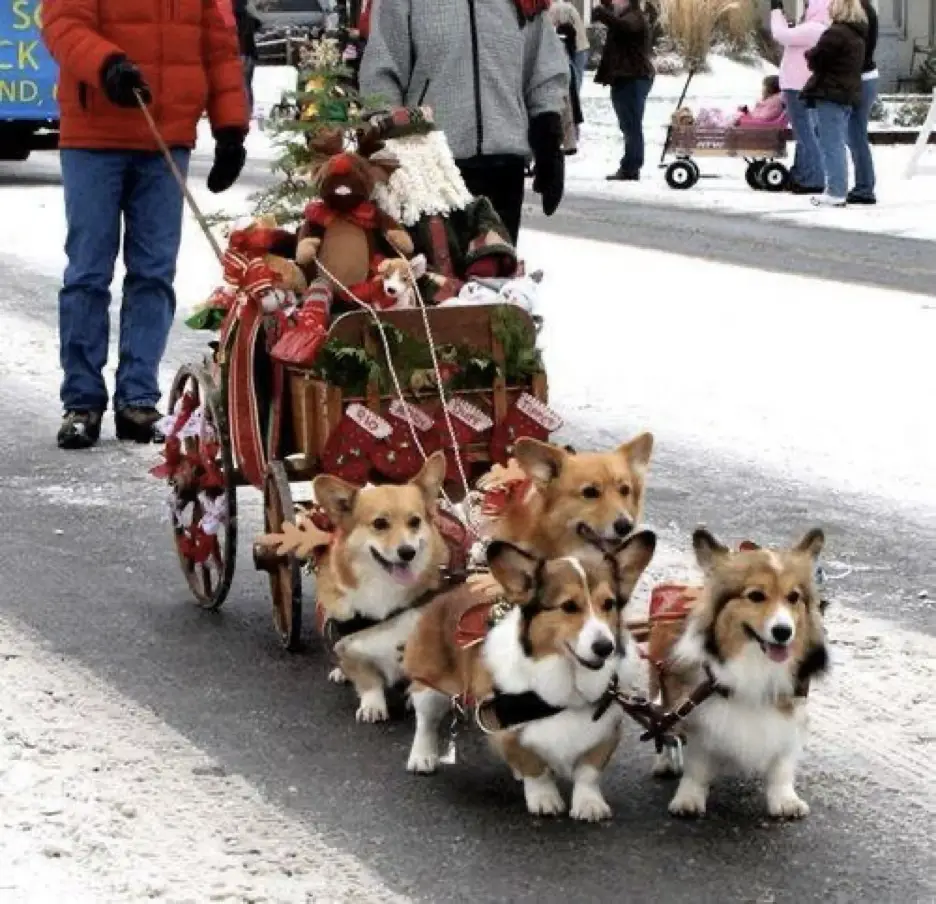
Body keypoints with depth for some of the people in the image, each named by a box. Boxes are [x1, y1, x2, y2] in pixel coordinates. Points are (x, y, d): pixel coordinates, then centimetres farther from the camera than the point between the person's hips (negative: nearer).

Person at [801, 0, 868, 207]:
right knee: (837, 145, 15)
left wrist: (810, 54, 8)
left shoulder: (836, 33, -18)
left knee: (831, 145, -7)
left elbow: (815, 60, -14)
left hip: (830, 94, -9)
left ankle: (836, 193, -9)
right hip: (849, 94, 9)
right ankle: (838, 191, 18)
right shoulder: (857, 35, 13)